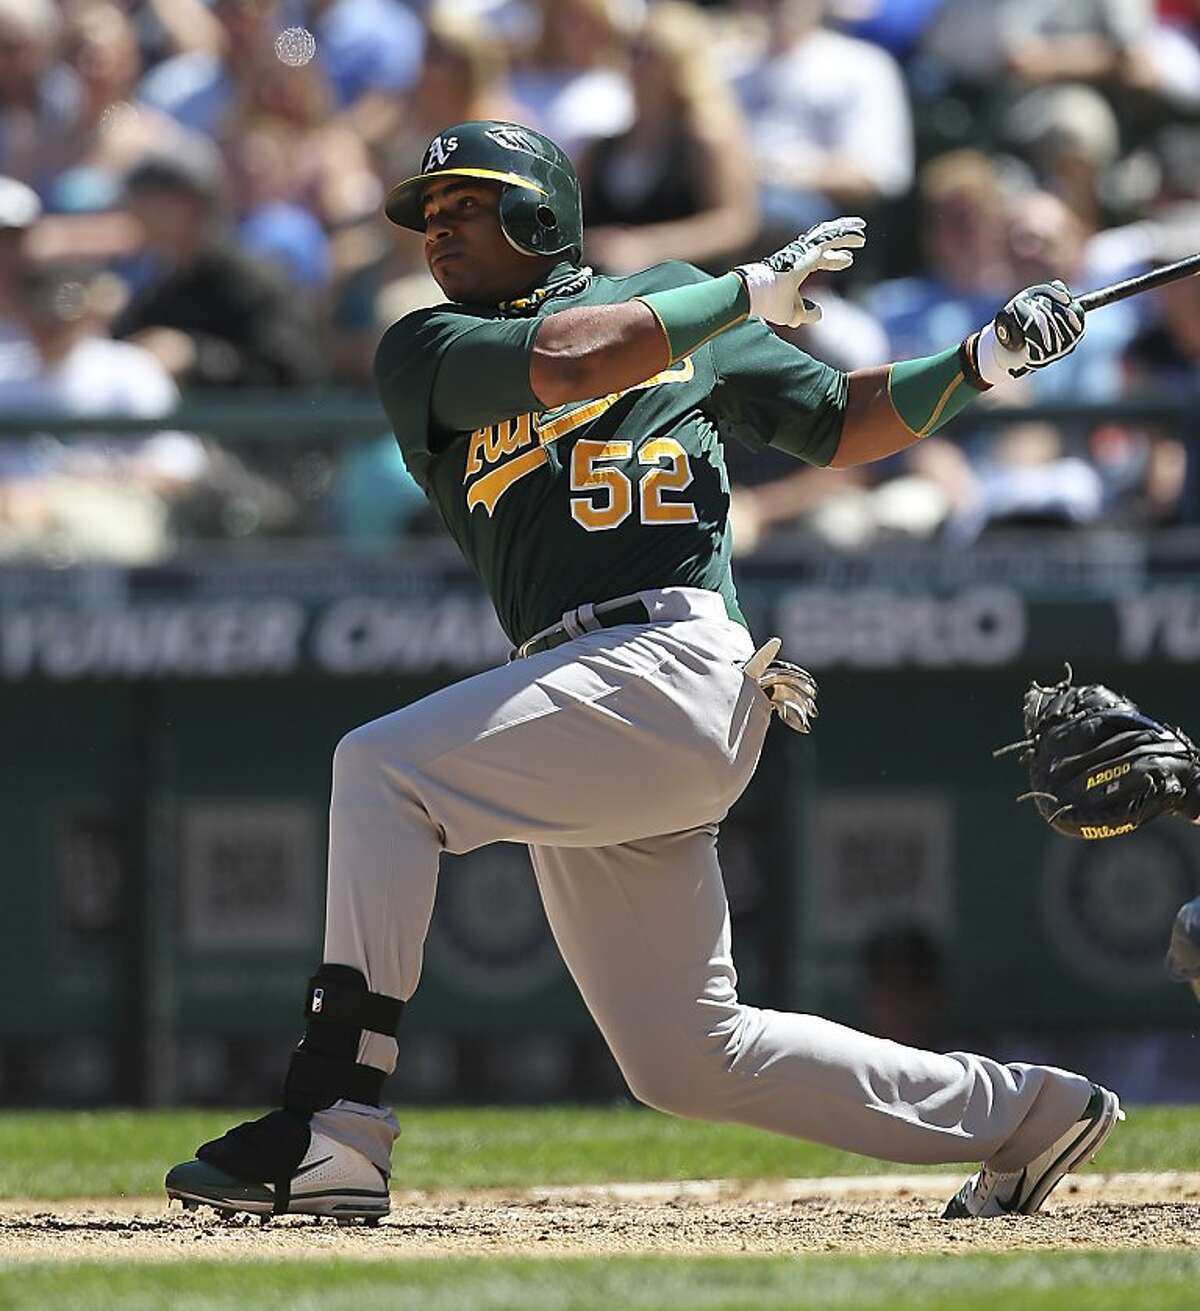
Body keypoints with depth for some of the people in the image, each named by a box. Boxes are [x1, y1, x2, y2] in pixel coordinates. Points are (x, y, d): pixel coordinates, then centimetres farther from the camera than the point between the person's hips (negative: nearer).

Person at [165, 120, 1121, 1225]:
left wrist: (986, 359, 9)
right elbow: (565, 362, -2)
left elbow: (842, 425, 21)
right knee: (686, 1059, 7)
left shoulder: (671, 301, 16)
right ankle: (1019, 1114, 20)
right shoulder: (423, 354, 17)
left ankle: (331, 1126, -28)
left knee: (384, 767, -23)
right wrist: (753, 293, 1)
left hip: (677, 666, -5)